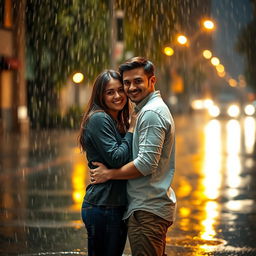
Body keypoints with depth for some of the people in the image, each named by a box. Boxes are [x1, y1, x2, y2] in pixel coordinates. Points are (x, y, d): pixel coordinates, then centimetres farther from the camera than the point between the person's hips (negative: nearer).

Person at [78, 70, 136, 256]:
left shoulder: (119, 123, 17)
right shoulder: (99, 119, -12)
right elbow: (116, 159, -19)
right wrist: (132, 129, -11)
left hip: (118, 205, 9)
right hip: (103, 206, -9)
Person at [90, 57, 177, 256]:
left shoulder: (151, 113, -15)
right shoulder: (156, 109, 20)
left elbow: (146, 164, -21)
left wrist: (109, 174, -10)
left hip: (147, 209, -11)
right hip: (157, 204, 11)